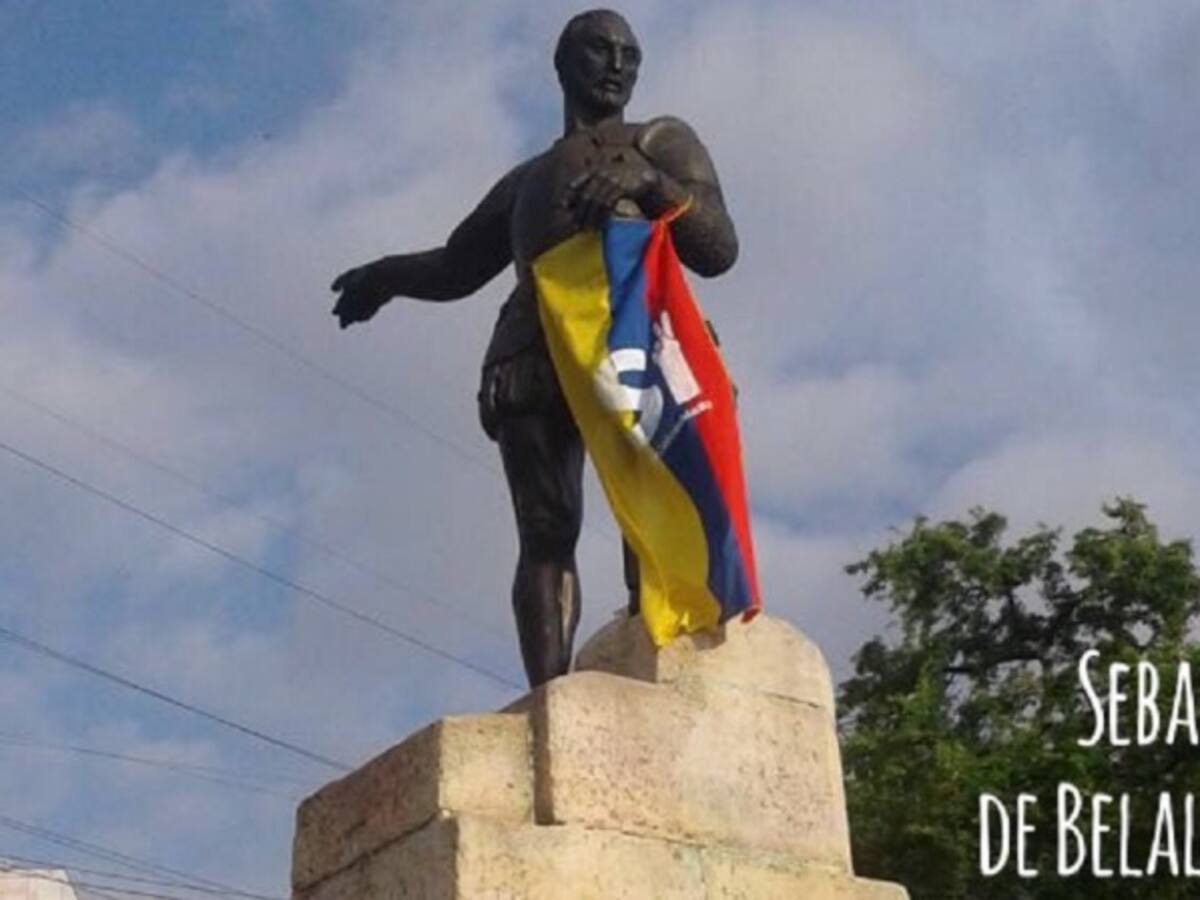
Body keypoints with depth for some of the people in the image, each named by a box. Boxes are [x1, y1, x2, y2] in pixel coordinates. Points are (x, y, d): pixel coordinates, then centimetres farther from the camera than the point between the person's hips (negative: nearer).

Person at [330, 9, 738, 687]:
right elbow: (458, 266, 38)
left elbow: (719, 249, 6)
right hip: (535, 358, 3)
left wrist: (648, 184, -9)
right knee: (546, 531, -13)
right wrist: (391, 273, 23)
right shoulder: (526, 180, 35)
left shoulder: (662, 142, 22)